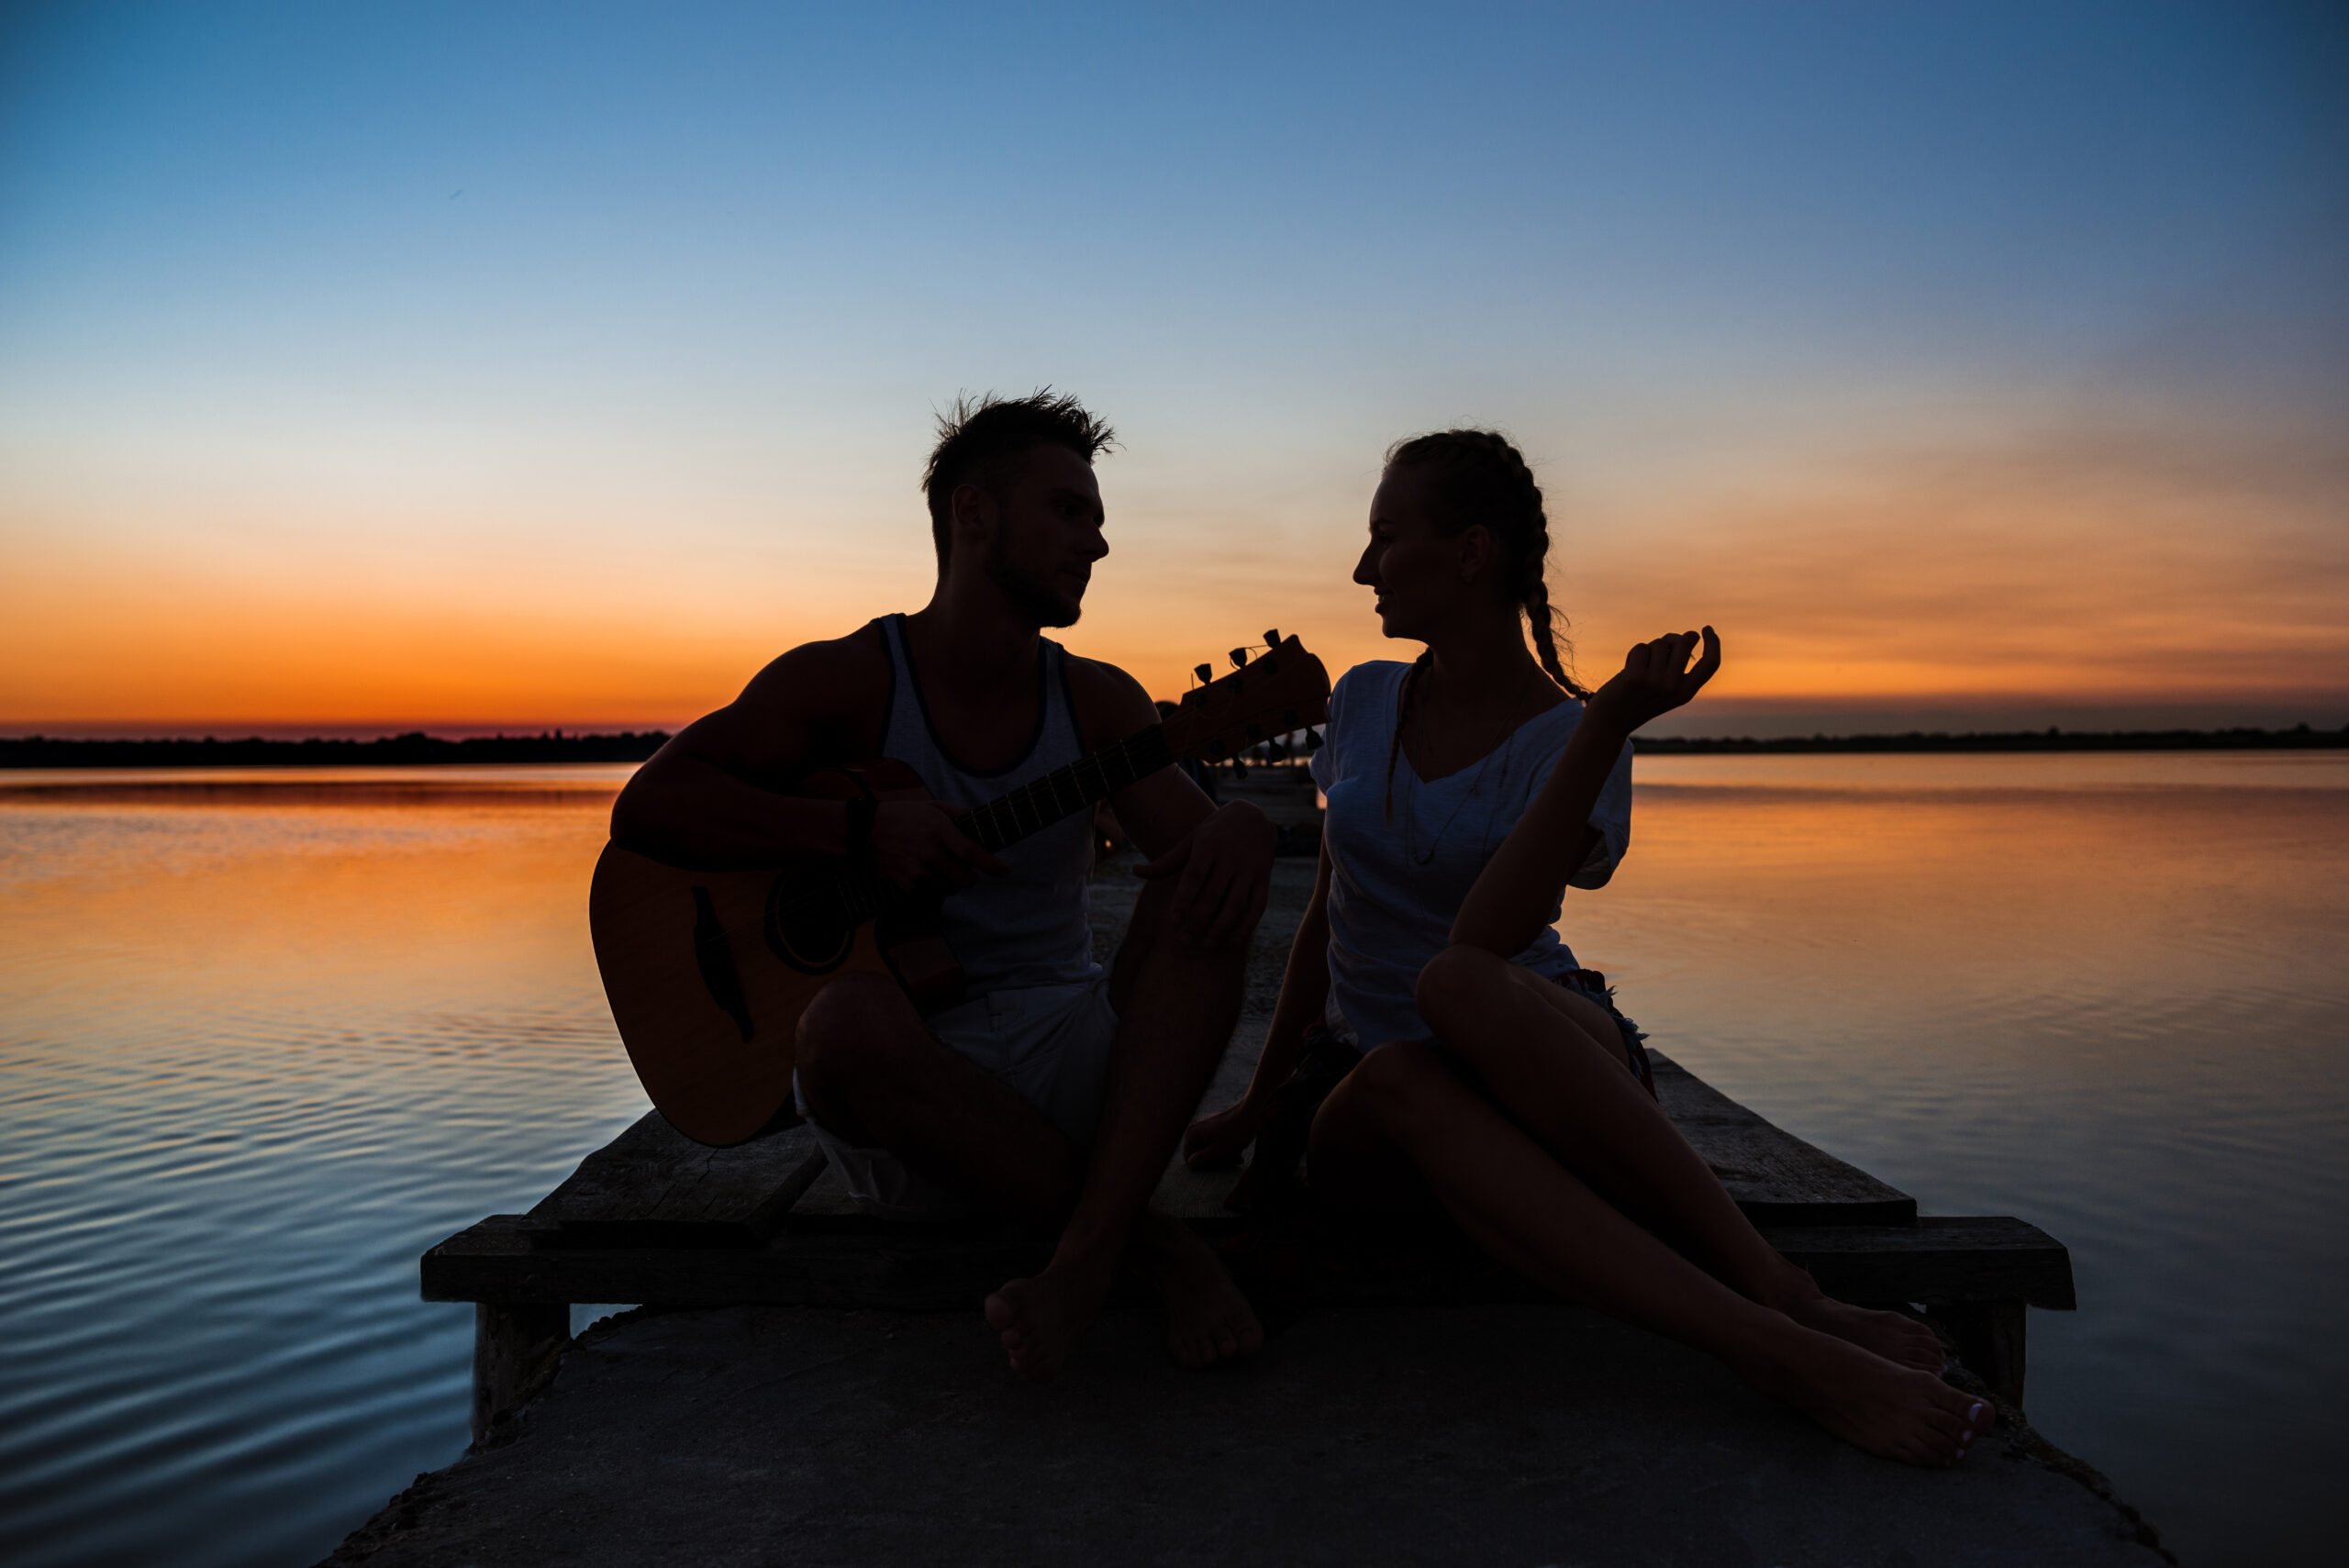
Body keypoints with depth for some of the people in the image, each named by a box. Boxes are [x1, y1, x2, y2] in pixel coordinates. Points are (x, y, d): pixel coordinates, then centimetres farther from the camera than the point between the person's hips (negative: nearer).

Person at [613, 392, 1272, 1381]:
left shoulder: (1098, 702, 7)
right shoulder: (846, 680, -3)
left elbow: (1196, 835, -2)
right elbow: (647, 808, -11)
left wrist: (1240, 835, -27)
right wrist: (861, 829, -22)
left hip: (1071, 1071, 3)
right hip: (903, 1081, -3)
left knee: (1213, 881, -21)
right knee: (849, 1018, -37)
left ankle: (1087, 1257, -31)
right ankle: (1157, 1245, -20)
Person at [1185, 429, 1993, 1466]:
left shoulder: (1567, 740, -7)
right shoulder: (1364, 701, 8)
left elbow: (1484, 939, -23)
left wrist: (1611, 723, -27)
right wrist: (1262, 1096, 13)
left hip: (1553, 1055, -3)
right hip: (1380, 1092, 3)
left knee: (1452, 984, -40)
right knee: (1399, 1079, -37)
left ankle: (1780, 1290, -35)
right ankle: (1779, 1351, -44)